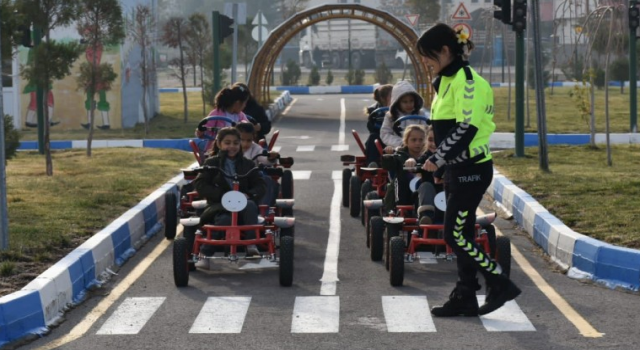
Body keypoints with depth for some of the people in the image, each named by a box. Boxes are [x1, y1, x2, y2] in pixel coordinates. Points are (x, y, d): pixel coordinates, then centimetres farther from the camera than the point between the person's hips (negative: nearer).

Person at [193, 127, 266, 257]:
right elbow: (199, 184, -2)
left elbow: (260, 185, 9)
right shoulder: (212, 163, 8)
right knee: (224, 219, -37)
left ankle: (252, 245, -37)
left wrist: (249, 195, -14)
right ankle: (206, 250, -26)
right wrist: (221, 195, -15)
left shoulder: (247, 164, 14)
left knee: (250, 205, -33)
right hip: (218, 205, -2)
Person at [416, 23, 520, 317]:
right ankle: (464, 298, 15)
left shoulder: (464, 80, -15)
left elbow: (467, 127, -24)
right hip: (457, 169, 10)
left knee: (455, 236, -8)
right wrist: (440, 167, 21)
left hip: (471, 169, -10)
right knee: (461, 235, 10)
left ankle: (500, 284, 0)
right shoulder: (446, 81, 15)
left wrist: (438, 159, -21)